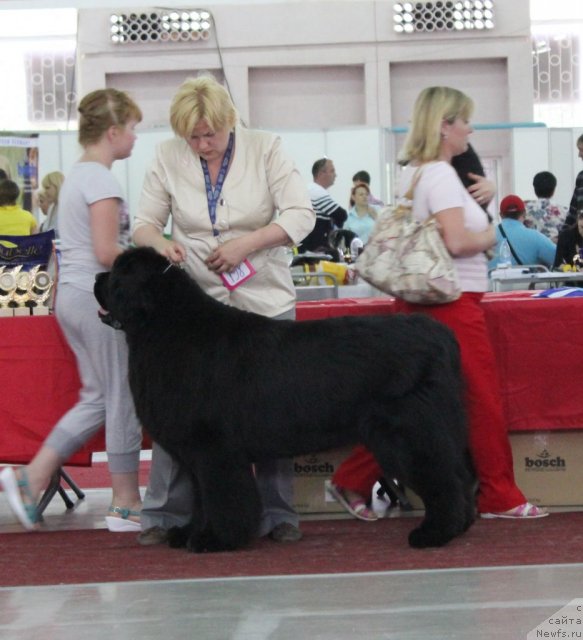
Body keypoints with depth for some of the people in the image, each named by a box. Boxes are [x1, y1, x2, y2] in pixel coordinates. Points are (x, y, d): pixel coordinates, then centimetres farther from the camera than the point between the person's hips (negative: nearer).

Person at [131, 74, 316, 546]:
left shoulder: (265, 149, -4)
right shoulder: (168, 158, 0)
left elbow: (301, 215, -10)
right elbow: (144, 222, 3)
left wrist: (246, 243, -23)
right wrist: (160, 242, -20)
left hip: (265, 300, -1)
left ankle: (278, 514, 13)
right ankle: (164, 514, 6)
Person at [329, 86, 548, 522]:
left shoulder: (413, 172, 14)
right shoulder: (440, 174, -15)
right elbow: (456, 241, -24)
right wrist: (489, 237, -6)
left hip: (421, 301, 10)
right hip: (453, 302, -10)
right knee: (483, 402, -2)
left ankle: (355, 481, 9)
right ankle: (500, 496, 4)